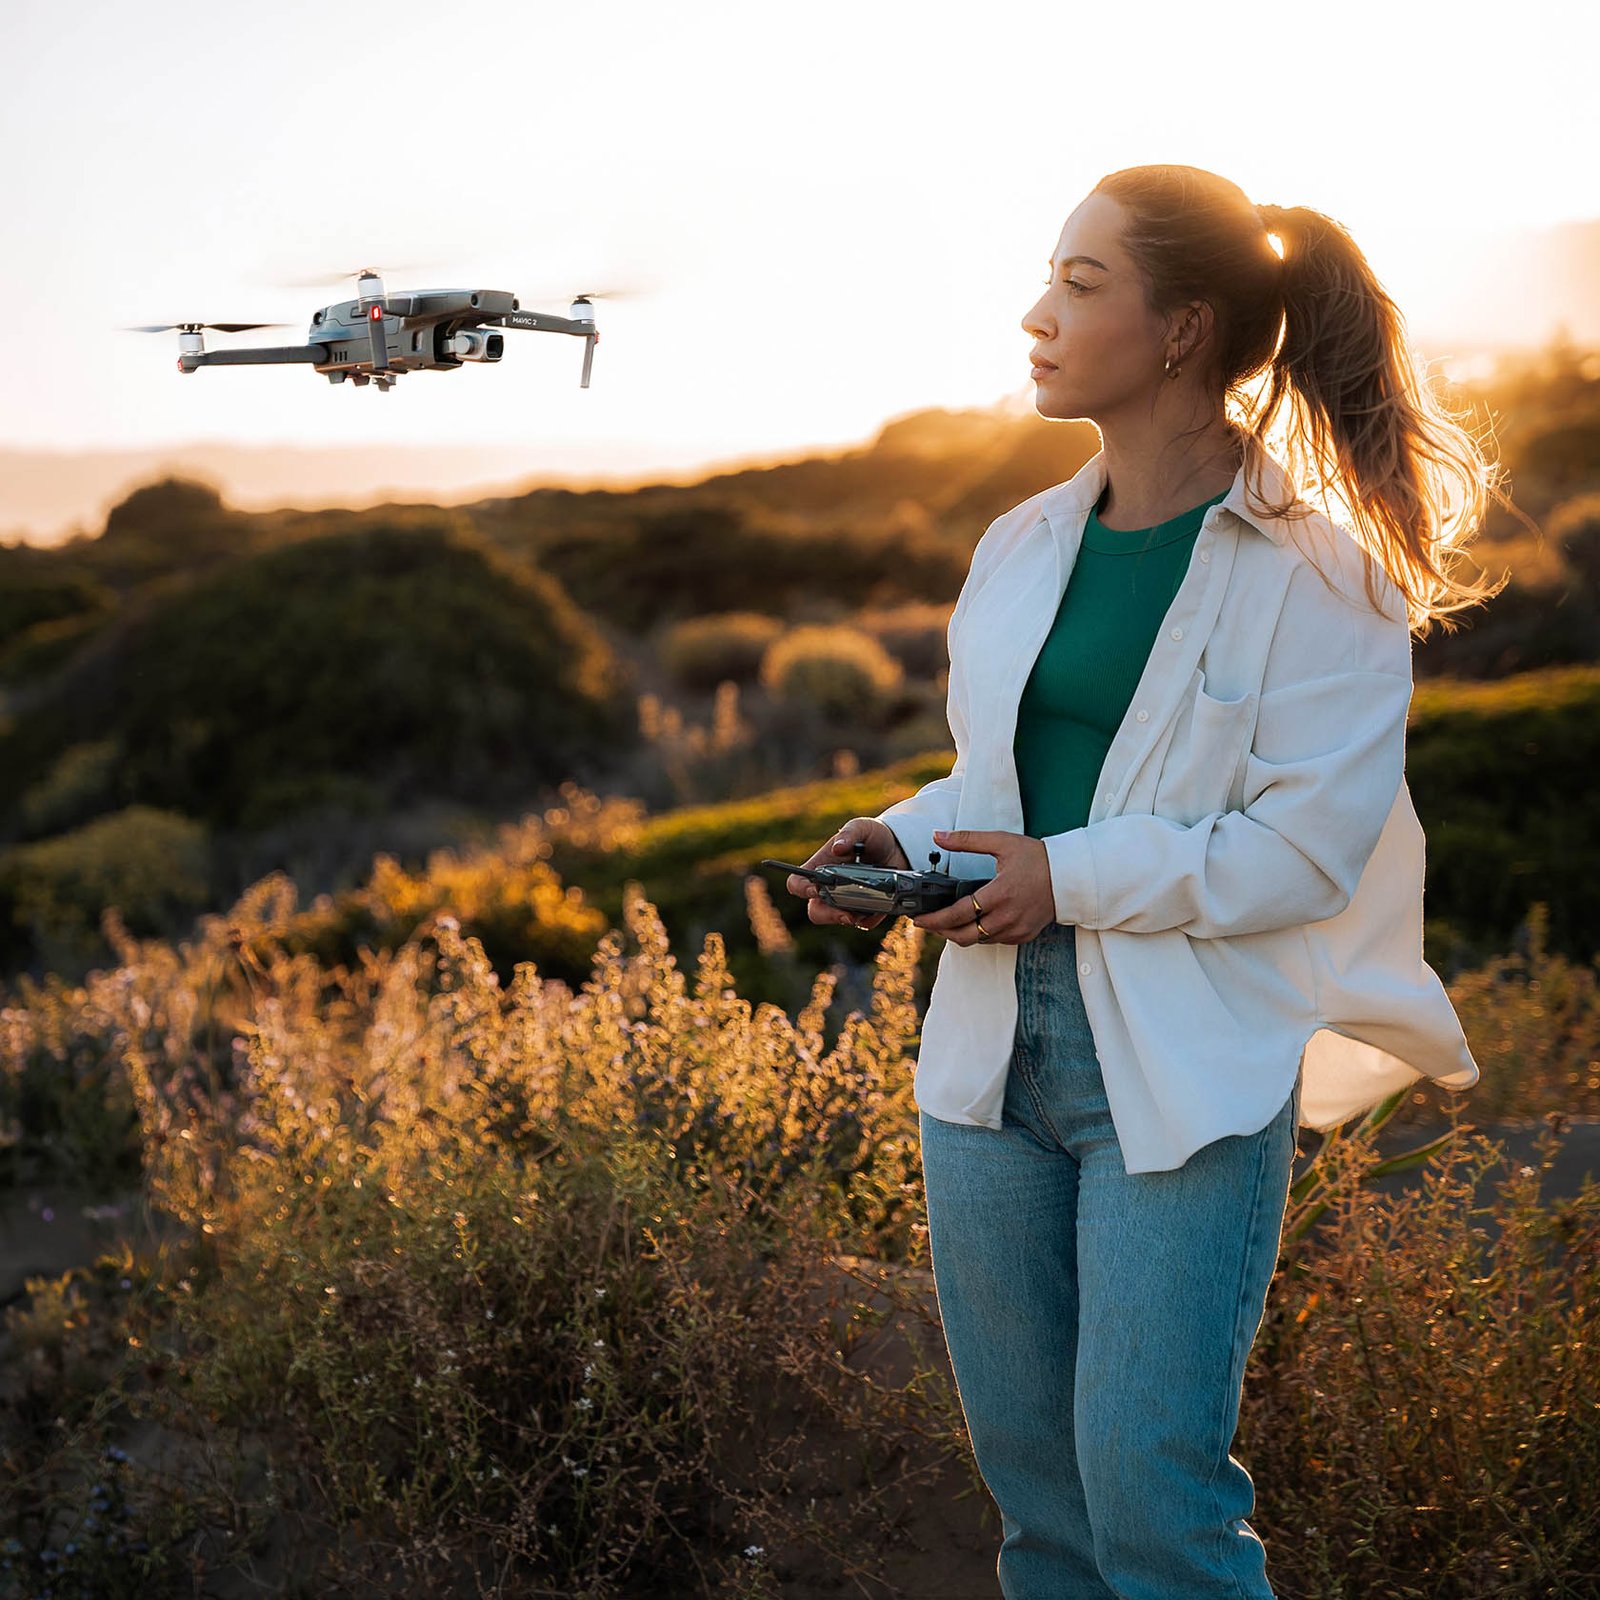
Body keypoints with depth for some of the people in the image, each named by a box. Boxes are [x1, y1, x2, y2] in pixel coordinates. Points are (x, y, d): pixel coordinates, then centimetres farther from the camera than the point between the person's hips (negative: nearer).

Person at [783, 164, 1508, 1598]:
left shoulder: (1316, 574, -10)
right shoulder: (1021, 548, 9)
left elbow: (1313, 844, -15)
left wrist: (1071, 877, -18)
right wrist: (900, 839, -2)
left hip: (1188, 1075, -6)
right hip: (992, 1043, 6)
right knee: (1028, 1476, 15)